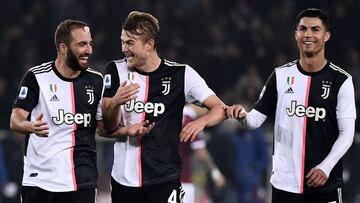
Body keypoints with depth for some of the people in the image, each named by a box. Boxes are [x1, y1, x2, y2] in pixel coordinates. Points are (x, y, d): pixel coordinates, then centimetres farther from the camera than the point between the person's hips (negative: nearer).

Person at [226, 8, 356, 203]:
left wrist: (325, 167, -16)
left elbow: (346, 133, -3)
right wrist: (242, 115, -14)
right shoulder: (281, 76, 7)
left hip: (325, 183, -2)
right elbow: (256, 119, 9)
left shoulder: (341, 80, -1)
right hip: (285, 181, 2)